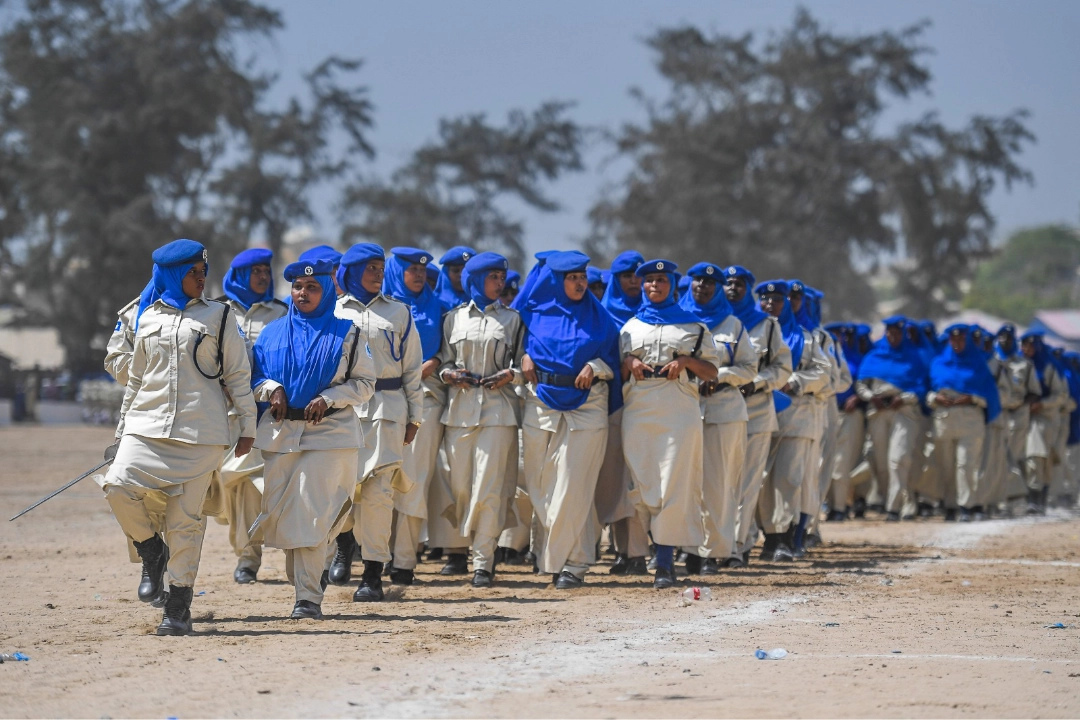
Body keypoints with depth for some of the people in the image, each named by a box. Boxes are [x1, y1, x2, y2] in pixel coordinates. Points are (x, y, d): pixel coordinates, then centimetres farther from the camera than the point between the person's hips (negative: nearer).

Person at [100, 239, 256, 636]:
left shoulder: (217, 317, 6)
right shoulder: (148, 318, 13)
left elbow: (238, 376, 7)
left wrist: (247, 426, 3)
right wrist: (122, 430, 20)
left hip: (200, 432, -2)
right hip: (147, 425, 2)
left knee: (185, 520, -4)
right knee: (119, 487, -21)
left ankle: (179, 608, 5)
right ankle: (152, 550, 7)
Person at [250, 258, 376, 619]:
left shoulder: (345, 333, 4)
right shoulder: (273, 332, 12)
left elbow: (365, 382, 3)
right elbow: (254, 376, 15)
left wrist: (328, 398, -11)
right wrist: (272, 388, -6)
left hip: (329, 432, -4)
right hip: (280, 432, 4)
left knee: (310, 510, -13)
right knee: (278, 509, 2)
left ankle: (309, 596, -10)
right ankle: (310, 573, 25)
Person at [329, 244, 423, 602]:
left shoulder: (398, 312, 11)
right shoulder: (335, 312, 10)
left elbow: (412, 367, 12)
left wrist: (414, 415, 7)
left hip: (387, 406, 0)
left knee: (378, 490, -7)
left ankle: (373, 575, -3)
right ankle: (345, 539, 25)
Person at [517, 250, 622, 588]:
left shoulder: (599, 316, 9)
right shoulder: (536, 310, 8)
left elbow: (612, 359, 11)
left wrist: (595, 366, -9)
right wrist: (525, 357, 1)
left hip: (586, 404, -1)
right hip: (542, 401, 2)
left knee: (573, 486, -9)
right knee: (542, 484, 1)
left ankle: (573, 562, -5)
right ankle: (550, 554, 11)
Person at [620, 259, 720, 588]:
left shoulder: (693, 325, 11)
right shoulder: (631, 326, 18)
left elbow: (712, 372, 9)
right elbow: (618, 372, 20)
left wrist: (688, 361, -9)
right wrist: (629, 363, -2)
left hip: (679, 409, -3)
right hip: (638, 409, 3)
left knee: (674, 483, -10)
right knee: (642, 483, -4)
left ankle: (665, 561, -11)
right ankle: (663, 550, 8)